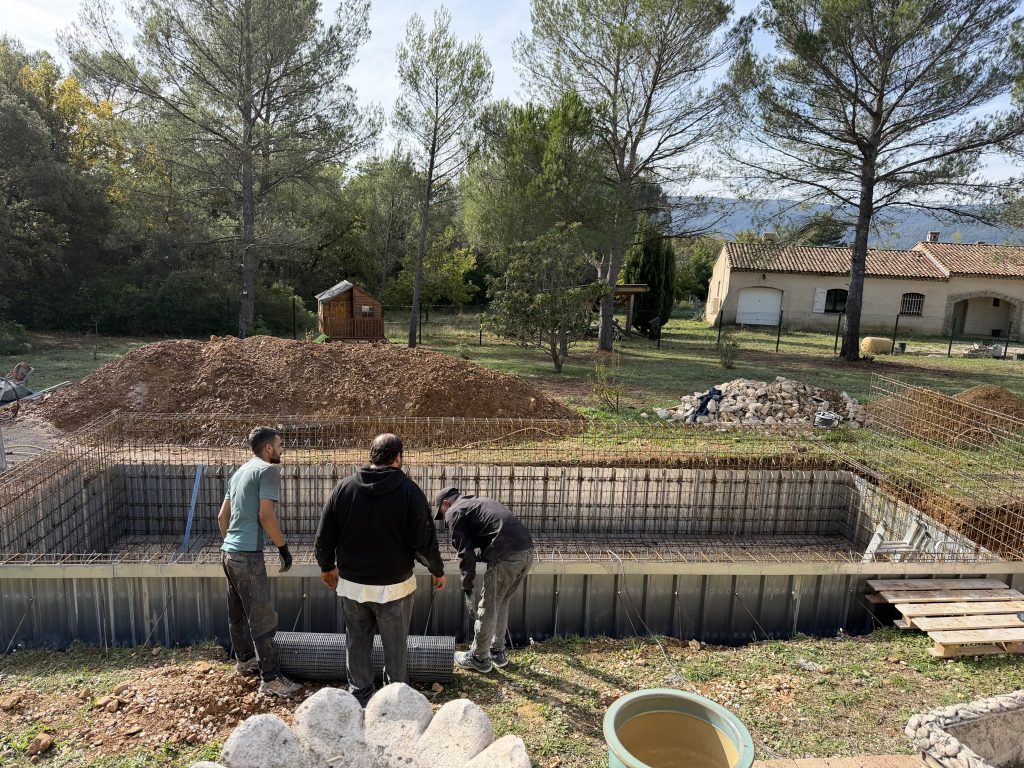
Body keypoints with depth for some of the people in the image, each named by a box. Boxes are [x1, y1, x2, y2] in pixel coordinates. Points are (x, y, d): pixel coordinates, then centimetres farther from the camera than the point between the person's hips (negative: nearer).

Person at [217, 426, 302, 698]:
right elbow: (265, 515, -18)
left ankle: (245, 660, 36)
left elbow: (222, 516, 20)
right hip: (248, 555, -10)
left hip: (229, 552, 10)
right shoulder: (269, 470, -10)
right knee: (263, 618, -4)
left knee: (238, 612, 21)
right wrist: (283, 547, -9)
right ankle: (271, 679, 1)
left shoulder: (240, 471, 16)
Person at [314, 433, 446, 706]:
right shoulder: (409, 491, -14)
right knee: (395, 647, 14)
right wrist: (437, 570, 5)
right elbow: (425, 540, -13)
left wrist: (327, 567, 19)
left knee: (357, 643, 18)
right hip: (394, 586, -2)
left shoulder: (344, 488, -5)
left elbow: (324, 536, 1)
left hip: (351, 584, 3)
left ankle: (359, 697, 30)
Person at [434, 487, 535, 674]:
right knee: (501, 603, 23)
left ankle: (479, 658, 23)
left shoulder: (454, 512, 6)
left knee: (488, 608, 9)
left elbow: (465, 552, -2)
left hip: (506, 556, -8)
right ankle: (498, 653, 35)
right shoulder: (480, 501, 30)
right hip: (527, 551, 8)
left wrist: (467, 590, 1)